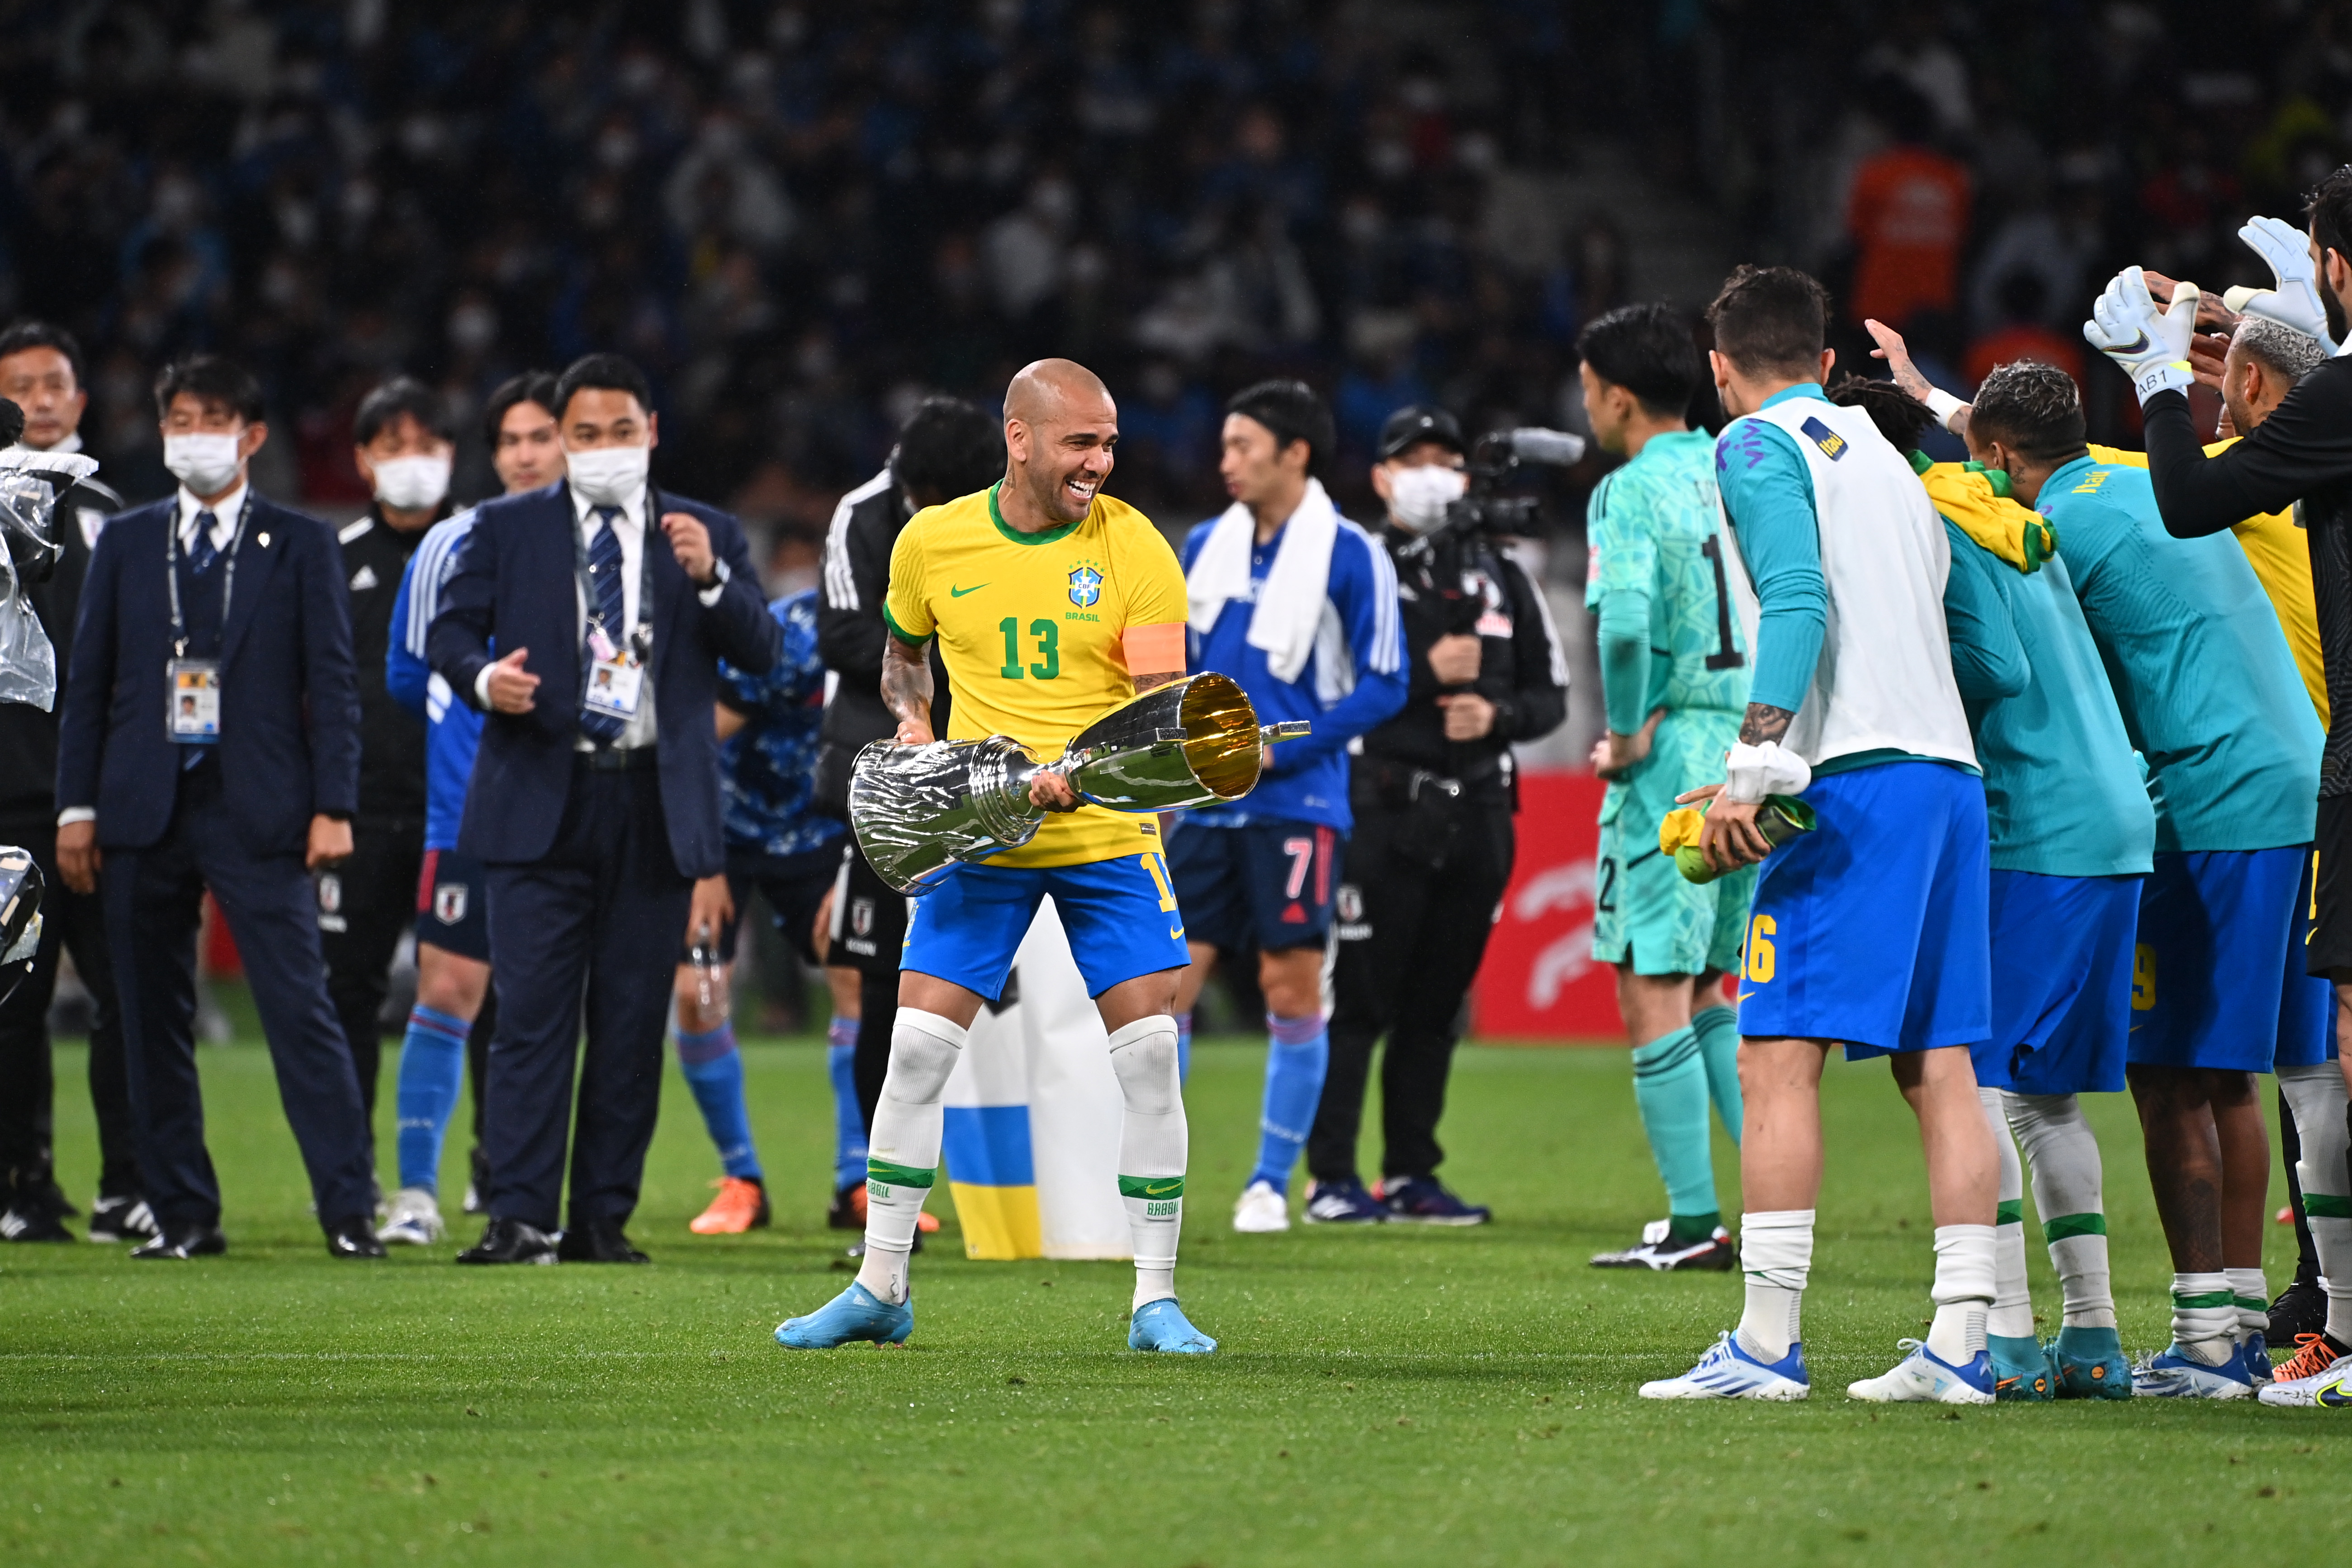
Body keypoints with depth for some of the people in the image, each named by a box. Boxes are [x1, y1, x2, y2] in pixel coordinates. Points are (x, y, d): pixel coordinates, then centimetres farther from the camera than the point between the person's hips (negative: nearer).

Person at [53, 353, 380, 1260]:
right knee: (154, 1023, 3)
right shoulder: (126, 544, 13)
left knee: (301, 1010, -9)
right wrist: (78, 807, 4)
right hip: (145, 811, 3)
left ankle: (349, 1213, -9)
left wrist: (333, 805, -6)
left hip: (257, 811, -3)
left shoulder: (301, 546, 7)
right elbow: (88, 681, 12)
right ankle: (182, 1214, 10)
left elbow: (332, 683, 3)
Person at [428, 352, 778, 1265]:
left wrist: (710, 578, -15)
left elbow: (760, 652, 2)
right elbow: (449, 633, 8)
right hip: (542, 801, -1)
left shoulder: (708, 534, 10)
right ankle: (519, 1218, -11)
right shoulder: (507, 529, 10)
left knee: (633, 1020, 3)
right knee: (532, 1014, -9)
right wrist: (483, 679, -13)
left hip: (657, 808, 1)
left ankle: (604, 1218, 10)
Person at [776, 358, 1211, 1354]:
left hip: (1107, 838, -1)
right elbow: (903, 654, 19)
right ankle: (879, 1290, 9)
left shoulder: (1136, 550, -8)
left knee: (1149, 1054, -8)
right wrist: (912, 725, -1)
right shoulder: (932, 542, -1)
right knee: (916, 1049, -4)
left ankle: (1155, 1302, 2)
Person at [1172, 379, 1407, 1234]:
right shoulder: (1206, 546, 12)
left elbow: (1382, 685, -6)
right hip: (1207, 806, 5)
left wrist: (1278, 750, -12)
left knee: (1292, 987, -1)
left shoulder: (1350, 555, -5)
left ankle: (1271, 1181, 8)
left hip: (1295, 805, -5)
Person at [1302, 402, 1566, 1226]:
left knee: (1437, 1004, 9)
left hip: (1477, 815, 5)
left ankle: (1411, 1174, 16)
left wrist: (1496, 713, -5)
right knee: (1357, 997, -6)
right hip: (1384, 810, -5)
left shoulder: (1501, 580, 15)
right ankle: (1331, 1178, -3)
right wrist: (1428, 673, -13)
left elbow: (1550, 696, 15)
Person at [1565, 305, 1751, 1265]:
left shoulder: (1632, 492, -11)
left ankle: (1695, 1223, -4)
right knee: (1705, 994, 17)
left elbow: (1624, 617, -27)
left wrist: (1626, 733, -14)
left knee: (1653, 994, -2)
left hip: (1672, 756, -8)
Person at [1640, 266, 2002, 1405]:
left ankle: (1768, 1342, -14)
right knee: (1937, 1065, 5)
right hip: (1949, 767, 8)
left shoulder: (1759, 446, 1)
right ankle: (1959, 1344, 2)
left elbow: (1798, 599, -14)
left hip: (1856, 778, -8)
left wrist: (1755, 765, -20)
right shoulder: (1883, 453, 24)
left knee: (1777, 1053, -9)